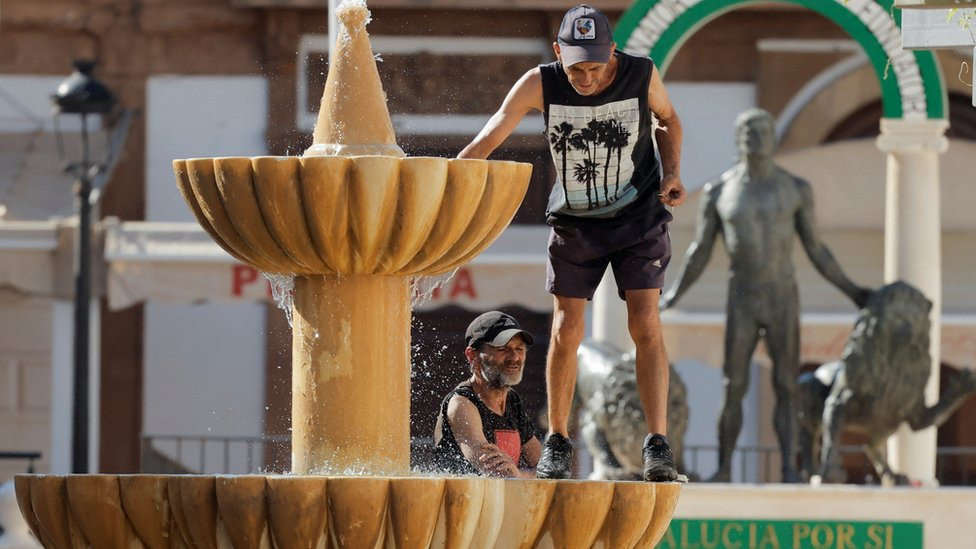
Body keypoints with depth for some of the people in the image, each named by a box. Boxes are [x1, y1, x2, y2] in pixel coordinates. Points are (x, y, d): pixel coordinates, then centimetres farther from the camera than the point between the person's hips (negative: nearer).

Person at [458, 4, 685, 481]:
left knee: (645, 326, -11)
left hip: (638, 215, -1)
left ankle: (658, 446, -12)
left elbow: (667, 120, 4)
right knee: (566, 331, -1)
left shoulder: (642, 76, -18)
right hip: (574, 222, 1)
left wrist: (672, 172, -11)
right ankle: (557, 443, 15)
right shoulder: (540, 85, -19)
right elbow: (487, 141, -19)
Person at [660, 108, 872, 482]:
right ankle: (723, 471, 4)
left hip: (784, 302, 0)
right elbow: (700, 252, 6)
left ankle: (788, 469, -3)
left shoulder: (796, 190, 0)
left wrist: (851, 291, 6)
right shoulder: (718, 193, -1)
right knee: (733, 388, -3)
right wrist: (673, 296, -4)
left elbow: (815, 250, 8)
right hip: (741, 303, 0)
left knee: (786, 388, -4)